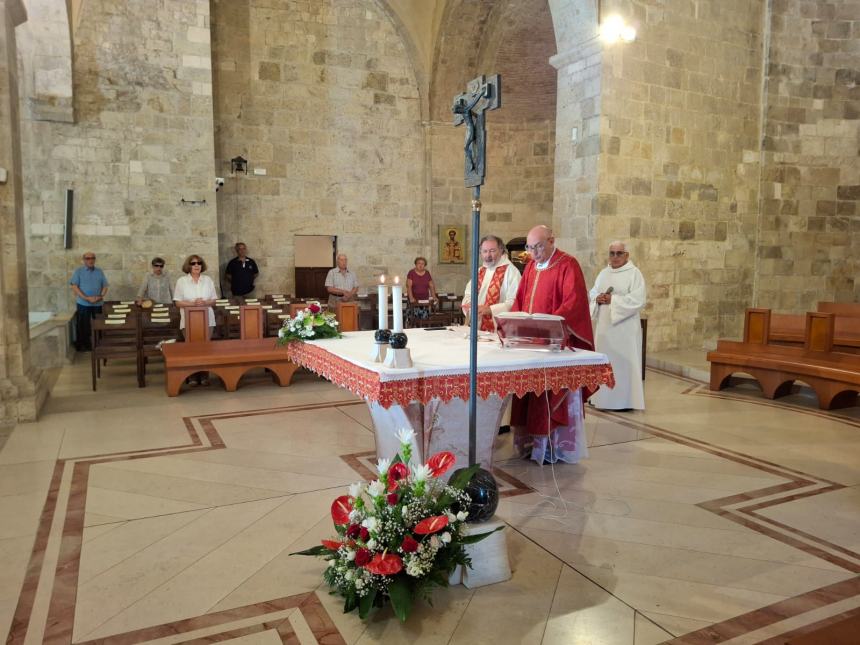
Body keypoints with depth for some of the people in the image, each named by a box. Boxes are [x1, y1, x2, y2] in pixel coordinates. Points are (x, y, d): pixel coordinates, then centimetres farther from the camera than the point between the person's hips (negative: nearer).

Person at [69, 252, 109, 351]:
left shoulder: (99, 271, 9)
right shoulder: (78, 271, 1)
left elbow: (105, 286, 8)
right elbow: (74, 287, -7)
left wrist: (101, 296, -12)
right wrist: (86, 298, -16)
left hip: (98, 303, 3)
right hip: (83, 303, -3)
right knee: (83, 326, 3)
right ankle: (83, 345, 13)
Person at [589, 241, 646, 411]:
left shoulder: (634, 273, -6)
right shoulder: (604, 273, 14)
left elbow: (638, 300, -15)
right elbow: (592, 293, 14)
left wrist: (613, 300, -18)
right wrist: (598, 298, -9)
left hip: (624, 327, -6)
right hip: (604, 325, 6)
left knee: (623, 361, -4)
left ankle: (625, 400, 3)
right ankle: (602, 396, 20)